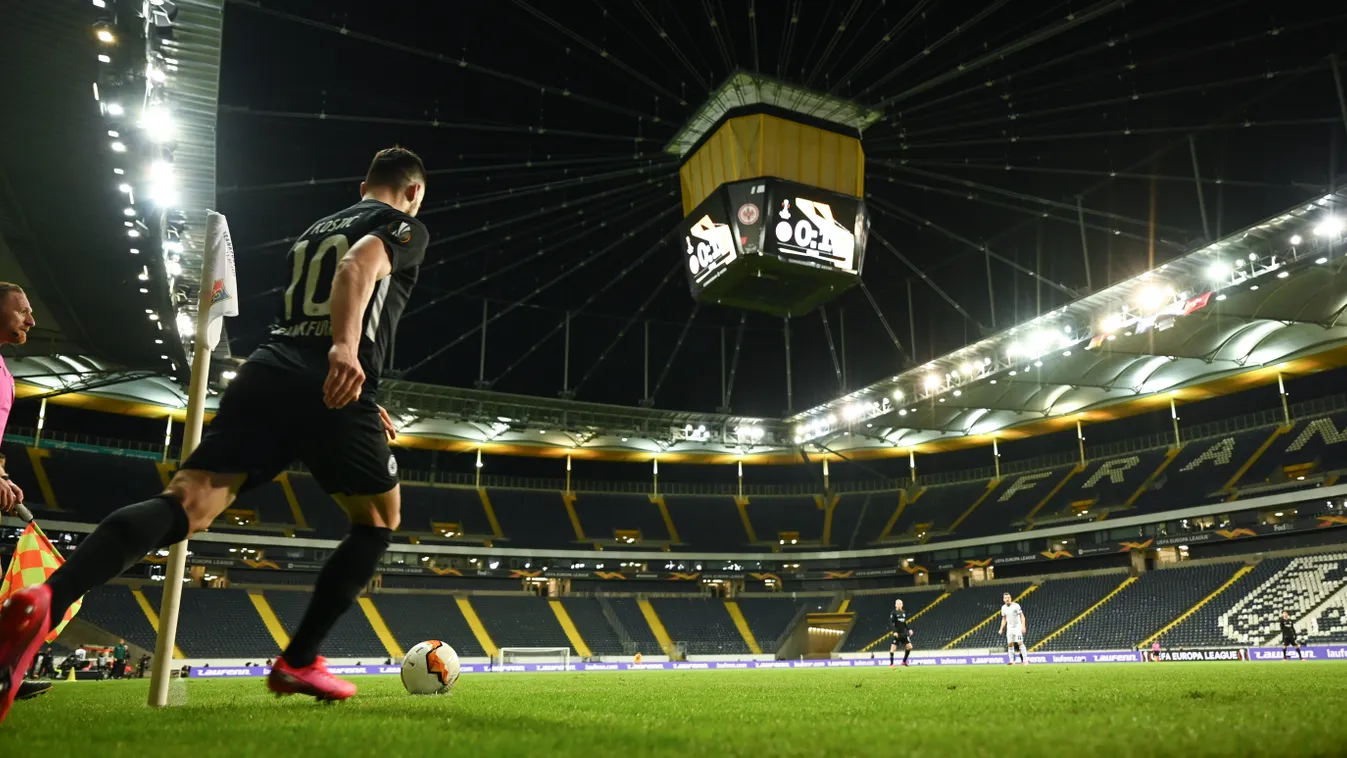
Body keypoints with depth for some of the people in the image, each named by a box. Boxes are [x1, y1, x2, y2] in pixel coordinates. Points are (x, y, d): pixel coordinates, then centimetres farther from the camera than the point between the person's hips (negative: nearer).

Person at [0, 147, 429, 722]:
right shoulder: (405, 226, 10)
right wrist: (347, 347, -33)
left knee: (187, 504, -9)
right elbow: (360, 264, -15)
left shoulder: (314, 230, 34)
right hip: (332, 386, -6)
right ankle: (298, 663, 10)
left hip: (263, 374, 6)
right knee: (380, 519, 14)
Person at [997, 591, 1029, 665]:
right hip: (1009, 628, 5)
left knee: (1020, 643, -13)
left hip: (1017, 627, -5)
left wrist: (1023, 626, -21)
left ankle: (1025, 660, -9)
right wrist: (1001, 629, 10)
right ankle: (1011, 661, 4)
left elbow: (1022, 616, -10)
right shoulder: (1003, 608, 4)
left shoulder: (1016, 605, -12)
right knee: (1010, 644, 0)